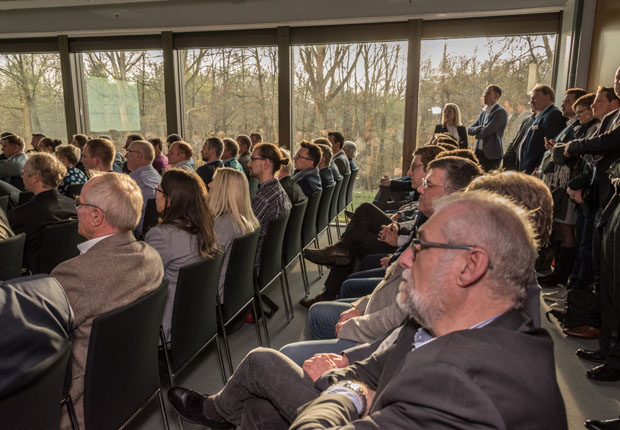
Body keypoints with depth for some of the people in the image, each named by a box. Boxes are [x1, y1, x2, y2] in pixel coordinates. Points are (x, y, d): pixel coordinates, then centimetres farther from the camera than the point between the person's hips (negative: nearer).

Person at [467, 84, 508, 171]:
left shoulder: (501, 112, -10)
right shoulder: (484, 112, 16)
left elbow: (486, 131, -18)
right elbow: (470, 130, 11)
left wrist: (476, 133, 1)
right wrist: (479, 128, -10)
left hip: (491, 155, -7)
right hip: (478, 153, 7)